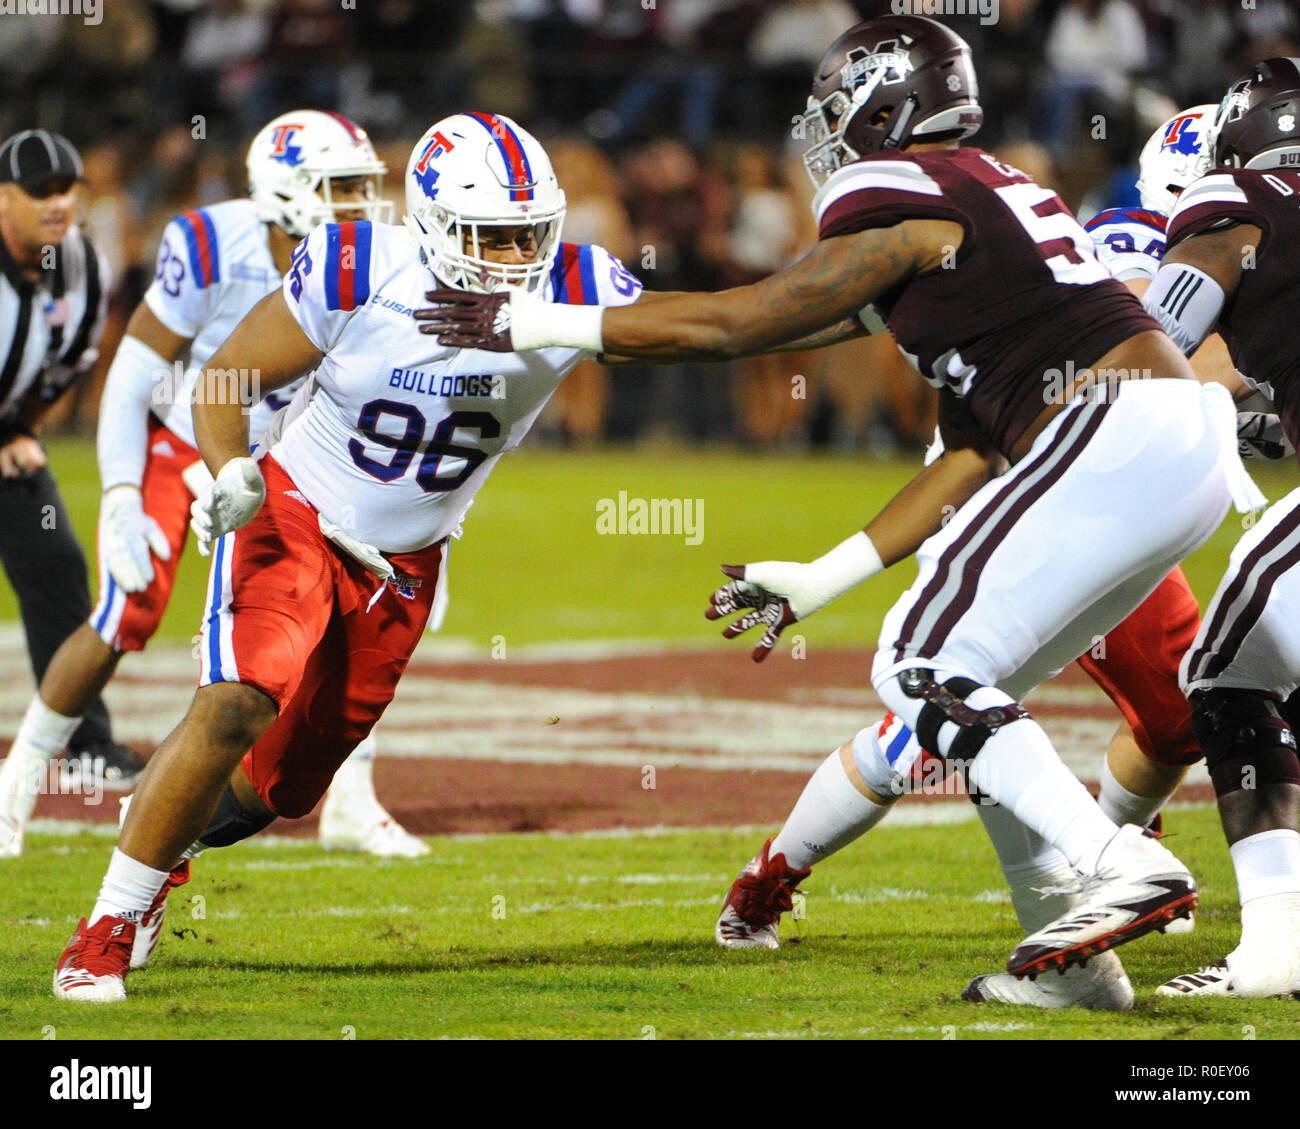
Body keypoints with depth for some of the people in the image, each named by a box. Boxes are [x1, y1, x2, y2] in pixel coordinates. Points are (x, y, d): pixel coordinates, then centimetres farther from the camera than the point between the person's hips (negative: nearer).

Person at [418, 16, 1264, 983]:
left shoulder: (901, 206, -3)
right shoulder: (992, 198, 25)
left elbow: (732, 324, 0)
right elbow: (975, 449, 24)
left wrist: (544, 325, 8)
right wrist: (827, 578, 25)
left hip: (1120, 435, -9)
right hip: (1193, 445, 9)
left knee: (922, 670, -8)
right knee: (967, 685, 14)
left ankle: (1125, 867, -20)